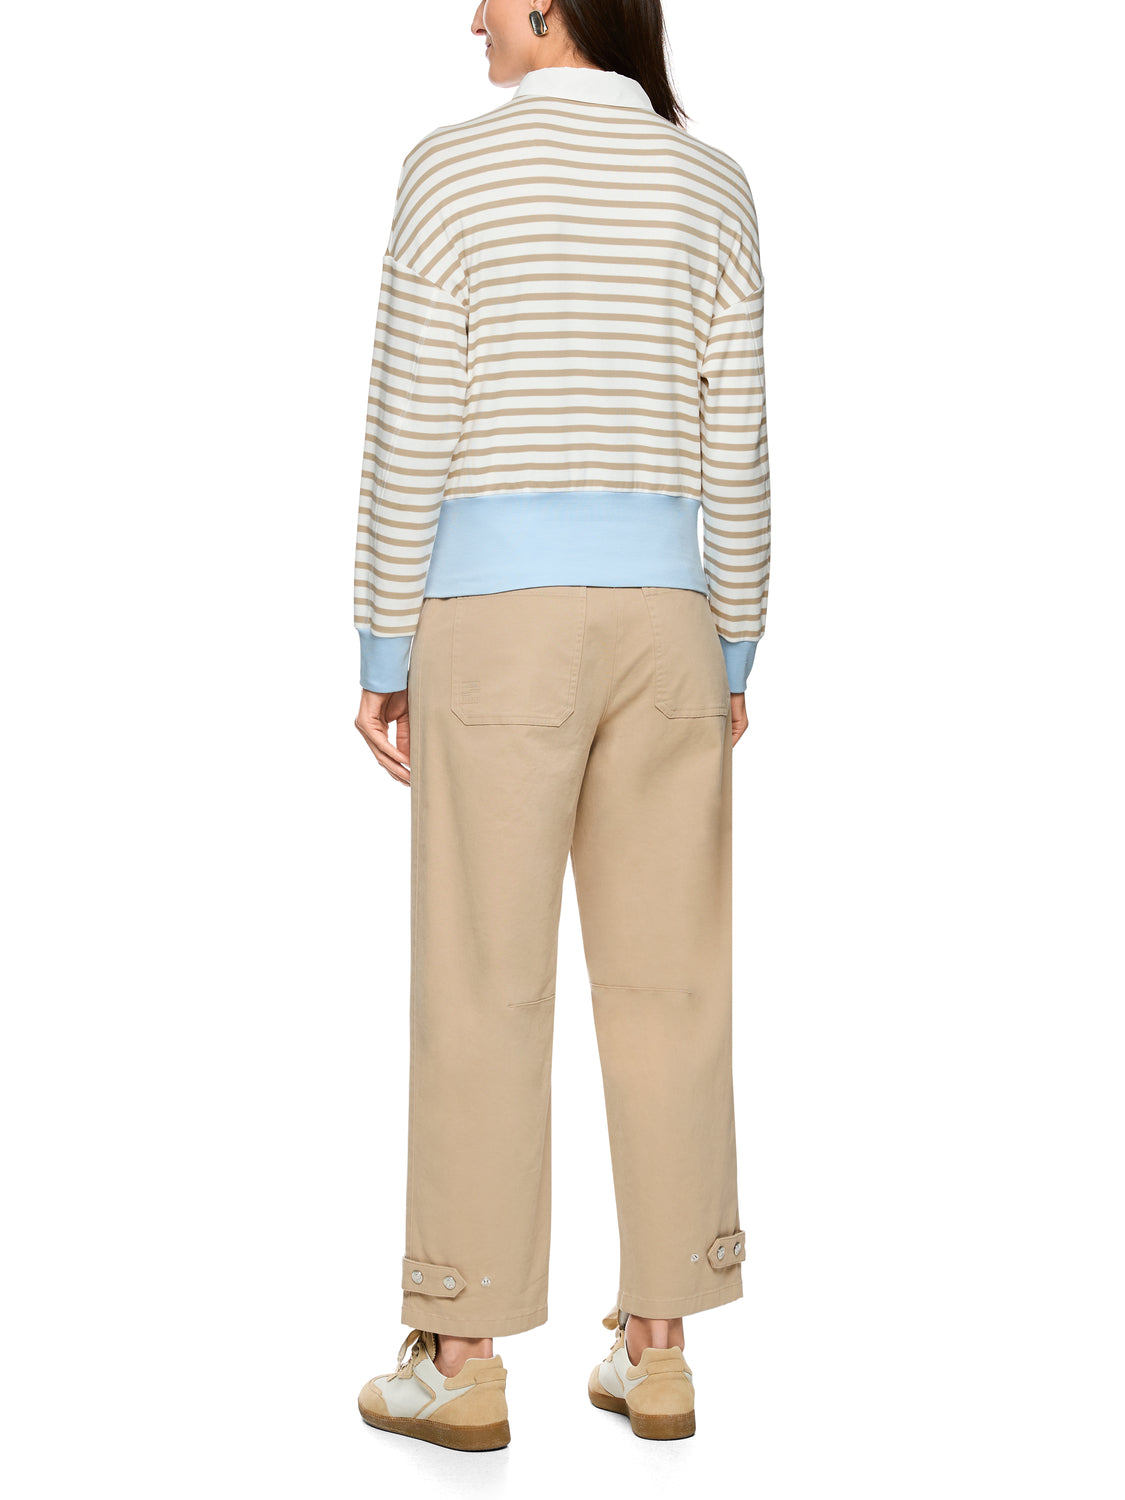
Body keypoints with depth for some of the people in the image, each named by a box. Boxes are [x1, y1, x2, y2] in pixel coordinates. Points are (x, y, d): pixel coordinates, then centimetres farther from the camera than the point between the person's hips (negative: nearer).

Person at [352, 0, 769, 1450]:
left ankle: (462, 1361, 7)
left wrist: (382, 653, 0)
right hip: (662, 617, 4)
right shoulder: (710, 186, 5)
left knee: (482, 987, 2)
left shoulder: (453, 169, -5)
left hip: (499, 619, -3)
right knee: (665, 985, 7)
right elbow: (734, 446, 4)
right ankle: (656, 1350, 12)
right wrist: (732, 658, 12)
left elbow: (414, 434, -7)